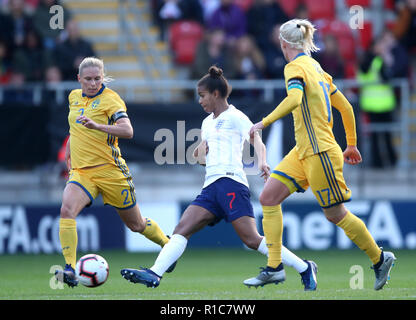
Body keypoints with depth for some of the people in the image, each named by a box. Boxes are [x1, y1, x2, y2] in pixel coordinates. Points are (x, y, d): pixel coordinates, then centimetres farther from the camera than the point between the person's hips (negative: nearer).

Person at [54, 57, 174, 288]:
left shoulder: (110, 99, -12)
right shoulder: (74, 97, 8)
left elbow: (128, 131, -27)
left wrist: (96, 125, -39)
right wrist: (69, 147, 26)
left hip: (109, 170, -4)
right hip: (81, 171, 4)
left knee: (136, 224, 11)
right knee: (67, 210, -26)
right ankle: (70, 270, -29)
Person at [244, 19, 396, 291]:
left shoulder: (296, 67, -12)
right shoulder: (316, 68, 14)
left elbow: (294, 98, -32)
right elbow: (345, 107, 17)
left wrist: (265, 122, -29)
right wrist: (352, 145, 24)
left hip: (320, 152, -9)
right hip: (303, 151, 9)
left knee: (336, 215, 1)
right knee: (268, 197, 1)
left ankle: (380, 258, 18)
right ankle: (275, 268, -2)